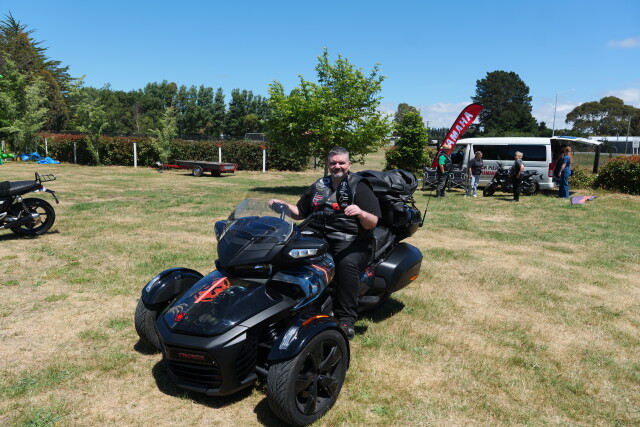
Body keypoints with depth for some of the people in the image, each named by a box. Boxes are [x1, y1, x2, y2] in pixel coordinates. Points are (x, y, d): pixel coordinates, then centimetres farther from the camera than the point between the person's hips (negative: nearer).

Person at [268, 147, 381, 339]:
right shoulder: (317, 186, 21)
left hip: (349, 243, -4)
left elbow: (372, 223, -4)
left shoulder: (359, 186, 5)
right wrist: (282, 204, 11)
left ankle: (346, 318, -28)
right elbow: (300, 213, 28)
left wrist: (361, 213, -25)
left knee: (347, 263, -35)